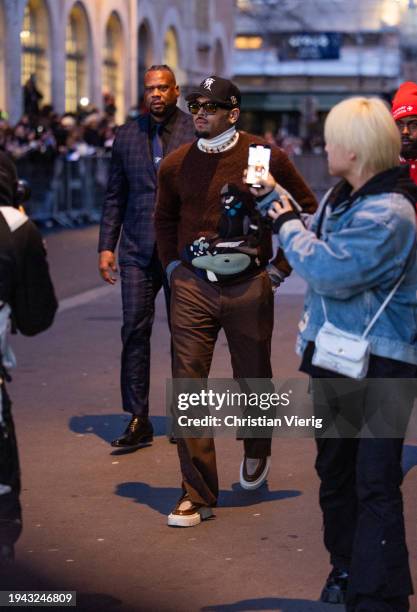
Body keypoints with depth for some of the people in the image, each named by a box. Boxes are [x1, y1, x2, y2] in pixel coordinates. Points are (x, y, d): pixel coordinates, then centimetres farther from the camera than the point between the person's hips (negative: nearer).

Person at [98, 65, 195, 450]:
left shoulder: (197, 131, -1)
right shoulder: (127, 135, 9)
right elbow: (115, 196, 12)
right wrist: (106, 245, 4)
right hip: (138, 249, 2)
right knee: (134, 331, -3)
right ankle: (138, 420, 1)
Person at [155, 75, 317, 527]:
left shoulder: (266, 158, -5)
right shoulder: (176, 165, 4)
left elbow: (307, 209, 6)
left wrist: (281, 265, 3)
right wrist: (173, 266, 13)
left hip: (249, 287, -1)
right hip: (192, 287, 2)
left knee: (253, 380, 12)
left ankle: (256, 454, 44)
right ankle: (197, 495, 0)